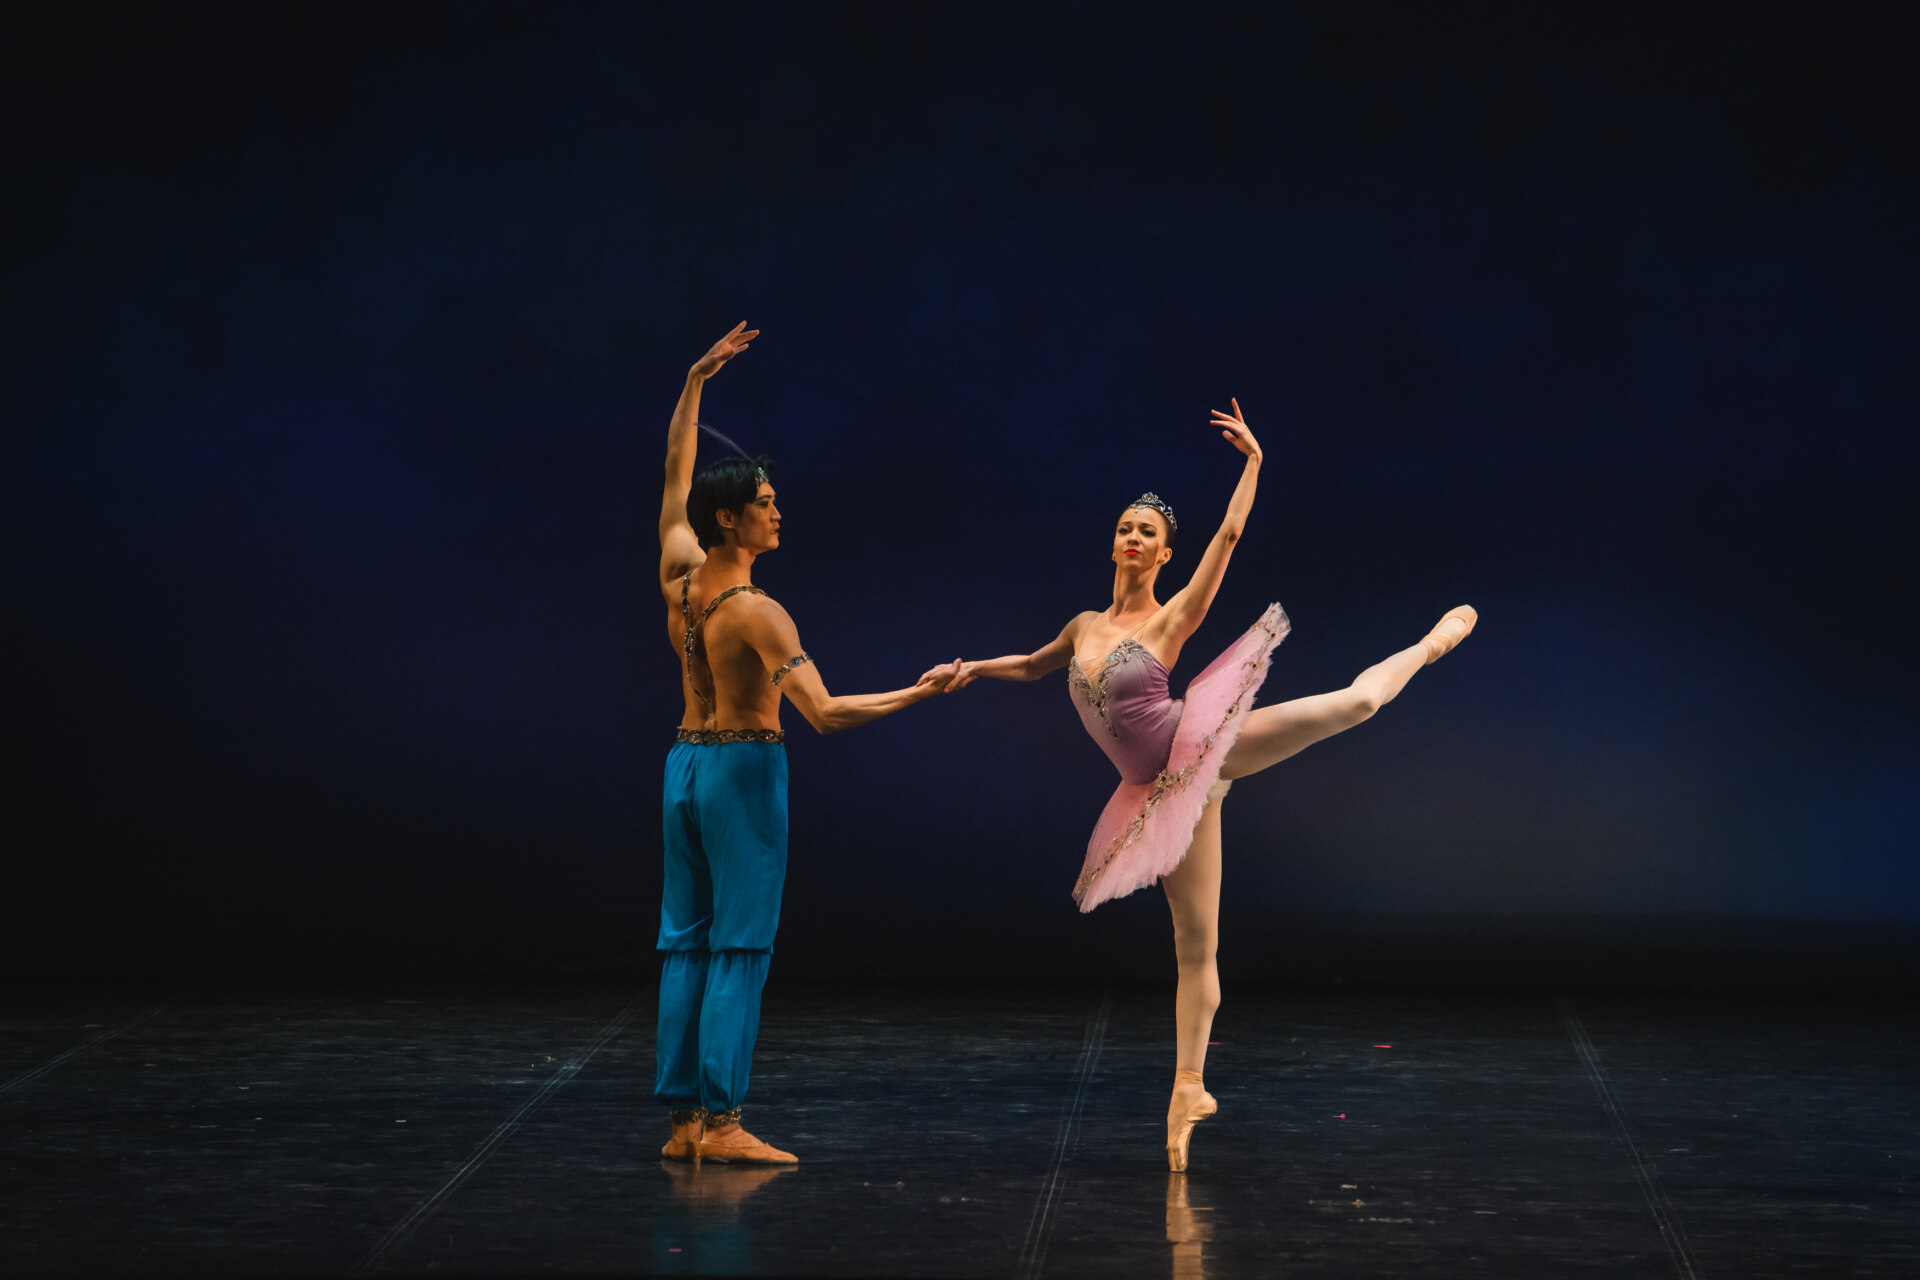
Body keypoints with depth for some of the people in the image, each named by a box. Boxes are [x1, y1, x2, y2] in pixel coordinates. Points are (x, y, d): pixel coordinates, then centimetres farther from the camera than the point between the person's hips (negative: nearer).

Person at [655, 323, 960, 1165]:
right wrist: (918, 692, -21)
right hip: (744, 770, -8)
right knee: (741, 947, -5)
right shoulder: (756, 614, -19)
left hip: (685, 763, 8)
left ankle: (682, 1118, 9)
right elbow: (824, 713, -26)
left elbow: (676, 472, 15)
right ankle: (721, 1120, -9)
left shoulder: (677, 577, 0)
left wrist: (695, 382, 19)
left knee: (685, 942, 8)